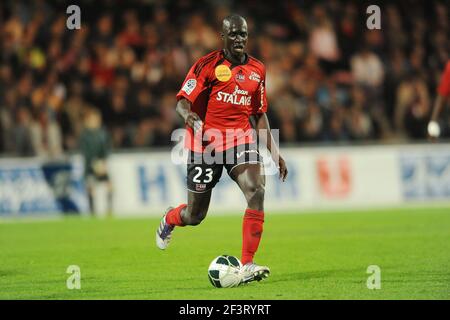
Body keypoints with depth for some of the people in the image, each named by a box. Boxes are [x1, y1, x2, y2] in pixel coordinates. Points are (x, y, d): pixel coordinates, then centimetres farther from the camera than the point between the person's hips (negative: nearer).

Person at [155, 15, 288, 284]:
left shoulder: (257, 70, 10)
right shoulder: (207, 65, -5)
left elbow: (259, 114, 18)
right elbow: (183, 102, -9)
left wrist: (274, 151, 13)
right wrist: (189, 115, -32)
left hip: (241, 140, 3)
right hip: (205, 142, -3)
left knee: (256, 191, -24)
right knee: (195, 215, 6)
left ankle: (247, 265, -23)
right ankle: (170, 219, 45)